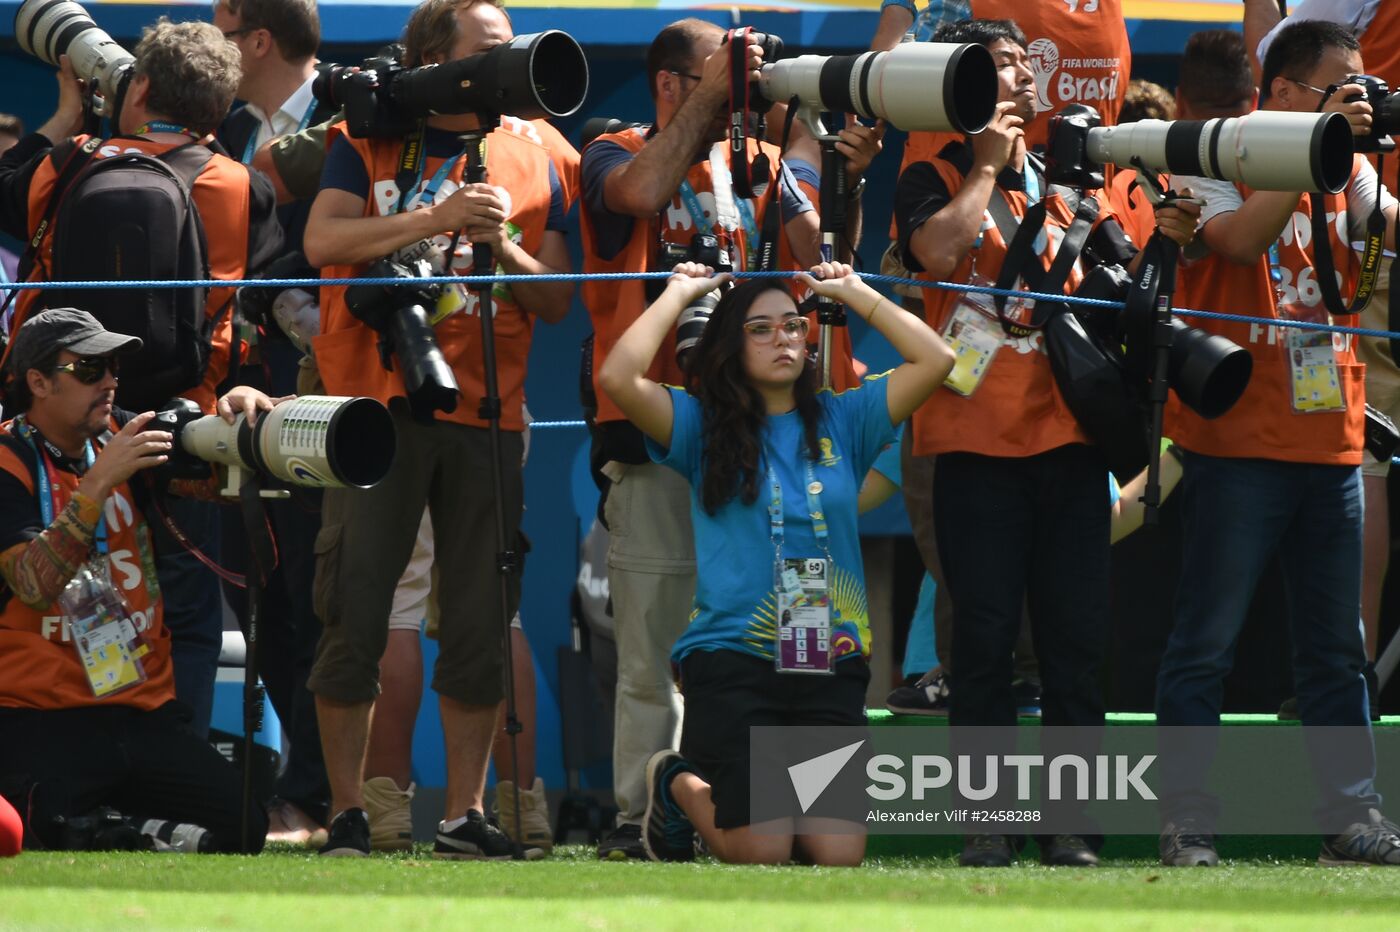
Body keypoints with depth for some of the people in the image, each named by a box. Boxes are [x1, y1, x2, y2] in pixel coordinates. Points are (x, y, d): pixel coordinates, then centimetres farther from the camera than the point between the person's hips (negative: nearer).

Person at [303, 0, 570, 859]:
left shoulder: (532, 166, 13)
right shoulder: (368, 143, 5)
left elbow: (558, 301, 9)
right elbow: (324, 241, -11)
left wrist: (504, 245, -9)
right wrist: (436, 217, -17)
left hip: (487, 414, 3)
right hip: (377, 403, -3)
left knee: (482, 622, 2)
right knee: (354, 611, -4)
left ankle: (465, 813, 7)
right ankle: (347, 813, 1)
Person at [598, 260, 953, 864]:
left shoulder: (841, 422, 11)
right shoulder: (703, 427, 4)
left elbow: (935, 360, 4)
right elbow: (620, 378, -12)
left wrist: (853, 293, 8)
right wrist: (679, 293, -1)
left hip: (831, 667, 3)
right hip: (733, 663, -3)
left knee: (839, 856, -7)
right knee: (762, 855, -10)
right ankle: (678, 786, 23)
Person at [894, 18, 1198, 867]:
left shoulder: (1064, 185, 16)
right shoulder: (936, 181, 3)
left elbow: (1127, 279, 12)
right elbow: (937, 248, -18)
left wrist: (1166, 245, -9)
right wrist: (988, 163, -8)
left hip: (1067, 438, 4)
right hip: (978, 443, -4)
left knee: (1076, 638, 1)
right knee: (985, 638, -4)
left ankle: (1071, 821, 4)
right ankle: (987, 821, -1)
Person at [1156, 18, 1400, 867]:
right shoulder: (1215, 162, -3)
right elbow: (1240, 239, -22)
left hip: (1330, 439, 6)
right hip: (1240, 440, -6)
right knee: (1208, 640, -3)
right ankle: (1188, 822, -1)